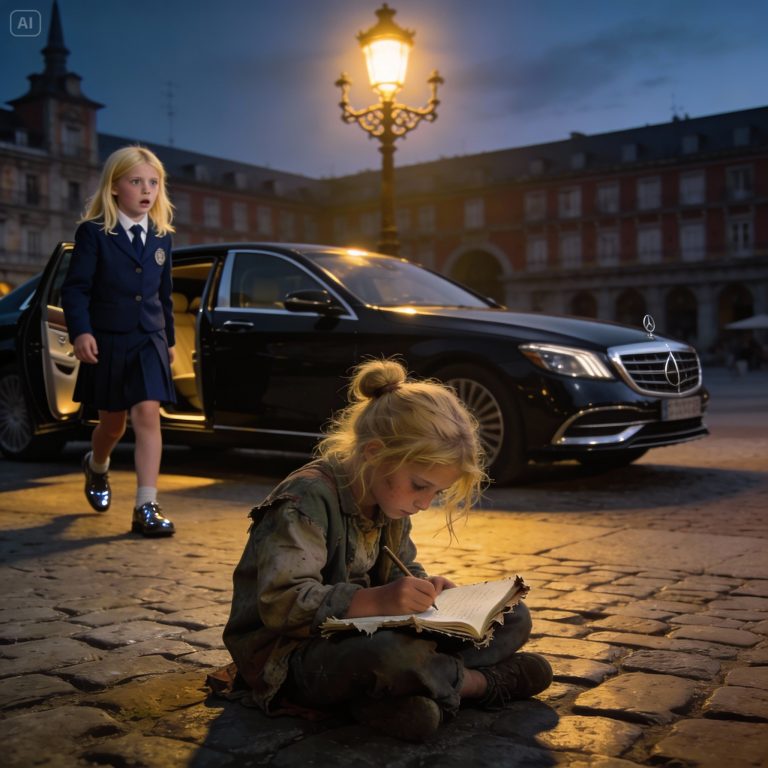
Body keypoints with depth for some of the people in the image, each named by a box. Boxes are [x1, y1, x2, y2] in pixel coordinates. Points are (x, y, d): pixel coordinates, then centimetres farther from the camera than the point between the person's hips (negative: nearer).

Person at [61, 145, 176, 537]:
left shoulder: (162, 237, 8)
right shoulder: (93, 233, -6)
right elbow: (75, 288, -10)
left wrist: (169, 339, 20)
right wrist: (81, 331, -23)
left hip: (150, 342, 2)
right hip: (107, 342, -2)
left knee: (147, 415, -12)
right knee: (113, 423, 12)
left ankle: (146, 507, -10)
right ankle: (96, 467, 47)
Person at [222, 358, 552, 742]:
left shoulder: (388, 499, 7)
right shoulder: (306, 500, -22)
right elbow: (281, 603, -31)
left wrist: (423, 586, -5)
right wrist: (377, 600, -41)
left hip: (361, 634, 9)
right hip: (290, 654, -9)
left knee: (513, 617, 1)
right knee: (390, 655, -44)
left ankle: (392, 696, -19)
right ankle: (482, 681, -12)